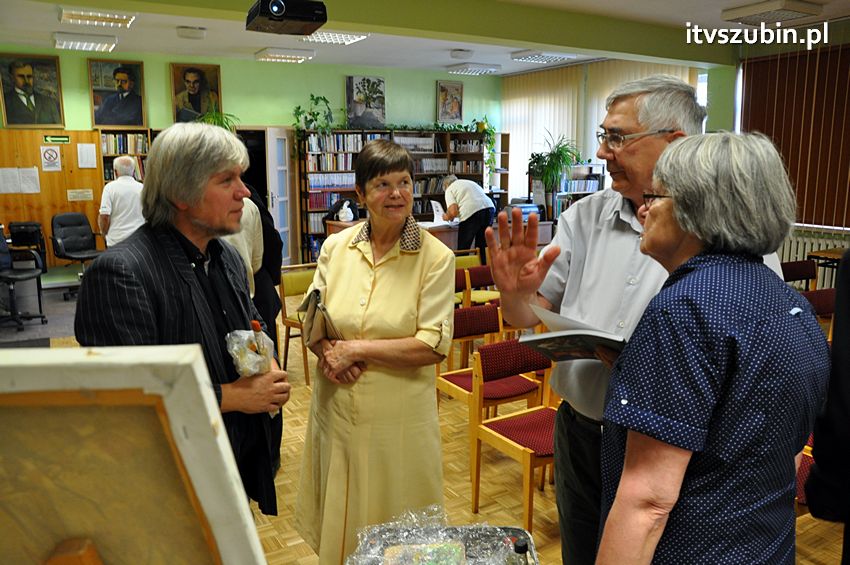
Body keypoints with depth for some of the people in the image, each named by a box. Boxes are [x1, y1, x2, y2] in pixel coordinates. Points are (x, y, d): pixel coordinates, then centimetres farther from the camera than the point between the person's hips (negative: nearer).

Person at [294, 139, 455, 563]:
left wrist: (356, 348, -16)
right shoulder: (335, 247, 1)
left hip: (398, 413, -3)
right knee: (338, 521, 19)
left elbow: (433, 346, -15)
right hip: (336, 405, 4)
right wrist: (329, 352, -13)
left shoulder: (435, 257, -11)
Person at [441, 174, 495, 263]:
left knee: (463, 248, 5)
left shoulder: (449, 189, 12)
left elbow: (453, 212, -2)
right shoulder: (471, 182, 32)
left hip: (471, 212, -6)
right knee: (482, 246, 17)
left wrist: (447, 217, 20)